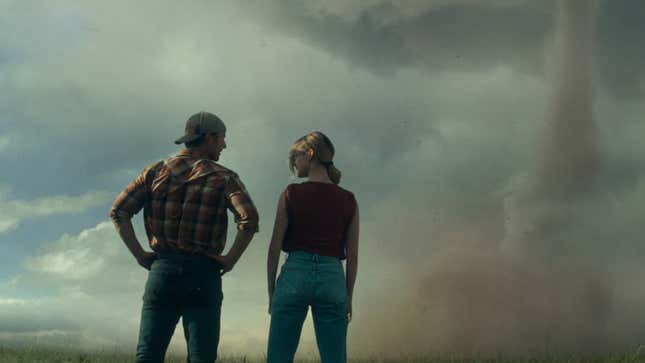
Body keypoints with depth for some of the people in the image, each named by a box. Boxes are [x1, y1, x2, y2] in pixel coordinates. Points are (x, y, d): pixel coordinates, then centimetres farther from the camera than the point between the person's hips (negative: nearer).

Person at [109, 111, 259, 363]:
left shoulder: (156, 171, 8)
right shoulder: (223, 178, -1)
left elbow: (118, 212, 1)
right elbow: (249, 219, -17)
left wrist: (139, 254, 4)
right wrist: (231, 259, -6)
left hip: (162, 269, 3)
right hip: (203, 275, -2)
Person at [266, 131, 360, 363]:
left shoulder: (291, 194, -1)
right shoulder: (348, 200, 5)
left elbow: (275, 248, 0)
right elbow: (352, 255, 5)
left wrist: (271, 292, 8)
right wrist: (348, 297, 12)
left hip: (295, 274, -2)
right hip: (332, 278, 2)